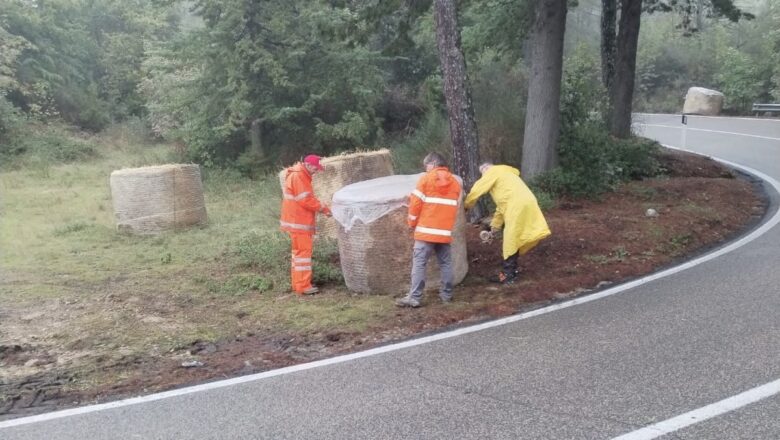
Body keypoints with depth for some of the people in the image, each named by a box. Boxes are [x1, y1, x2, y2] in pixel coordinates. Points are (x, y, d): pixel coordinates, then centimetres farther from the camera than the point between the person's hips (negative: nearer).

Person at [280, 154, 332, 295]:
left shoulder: (301, 176, 16)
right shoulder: (297, 177, -18)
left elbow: (307, 198, 19)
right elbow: (306, 200, -21)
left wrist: (320, 207, 5)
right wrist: (323, 209, -12)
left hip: (298, 220, 11)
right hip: (298, 222, -11)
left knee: (299, 250, 15)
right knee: (303, 251, -8)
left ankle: (298, 283, 22)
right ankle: (303, 286, -6)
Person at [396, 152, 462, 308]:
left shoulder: (426, 179, -3)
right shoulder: (455, 182, 11)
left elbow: (416, 203, -4)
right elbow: (455, 207, 16)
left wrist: (412, 223, 8)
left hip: (426, 230, -5)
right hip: (445, 231, 5)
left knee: (419, 263, -4)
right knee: (446, 263, 12)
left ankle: (414, 298, -8)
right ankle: (447, 294, 17)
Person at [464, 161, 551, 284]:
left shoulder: (494, 171, 9)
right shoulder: (503, 174, 34)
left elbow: (477, 190, 2)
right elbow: (502, 205, 34)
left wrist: (466, 205, 16)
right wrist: (495, 225, 34)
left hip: (519, 205, -9)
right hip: (526, 204, 9)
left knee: (510, 241, -2)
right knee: (513, 240, 17)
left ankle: (507, 275, 3)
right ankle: (511, 271, 23)